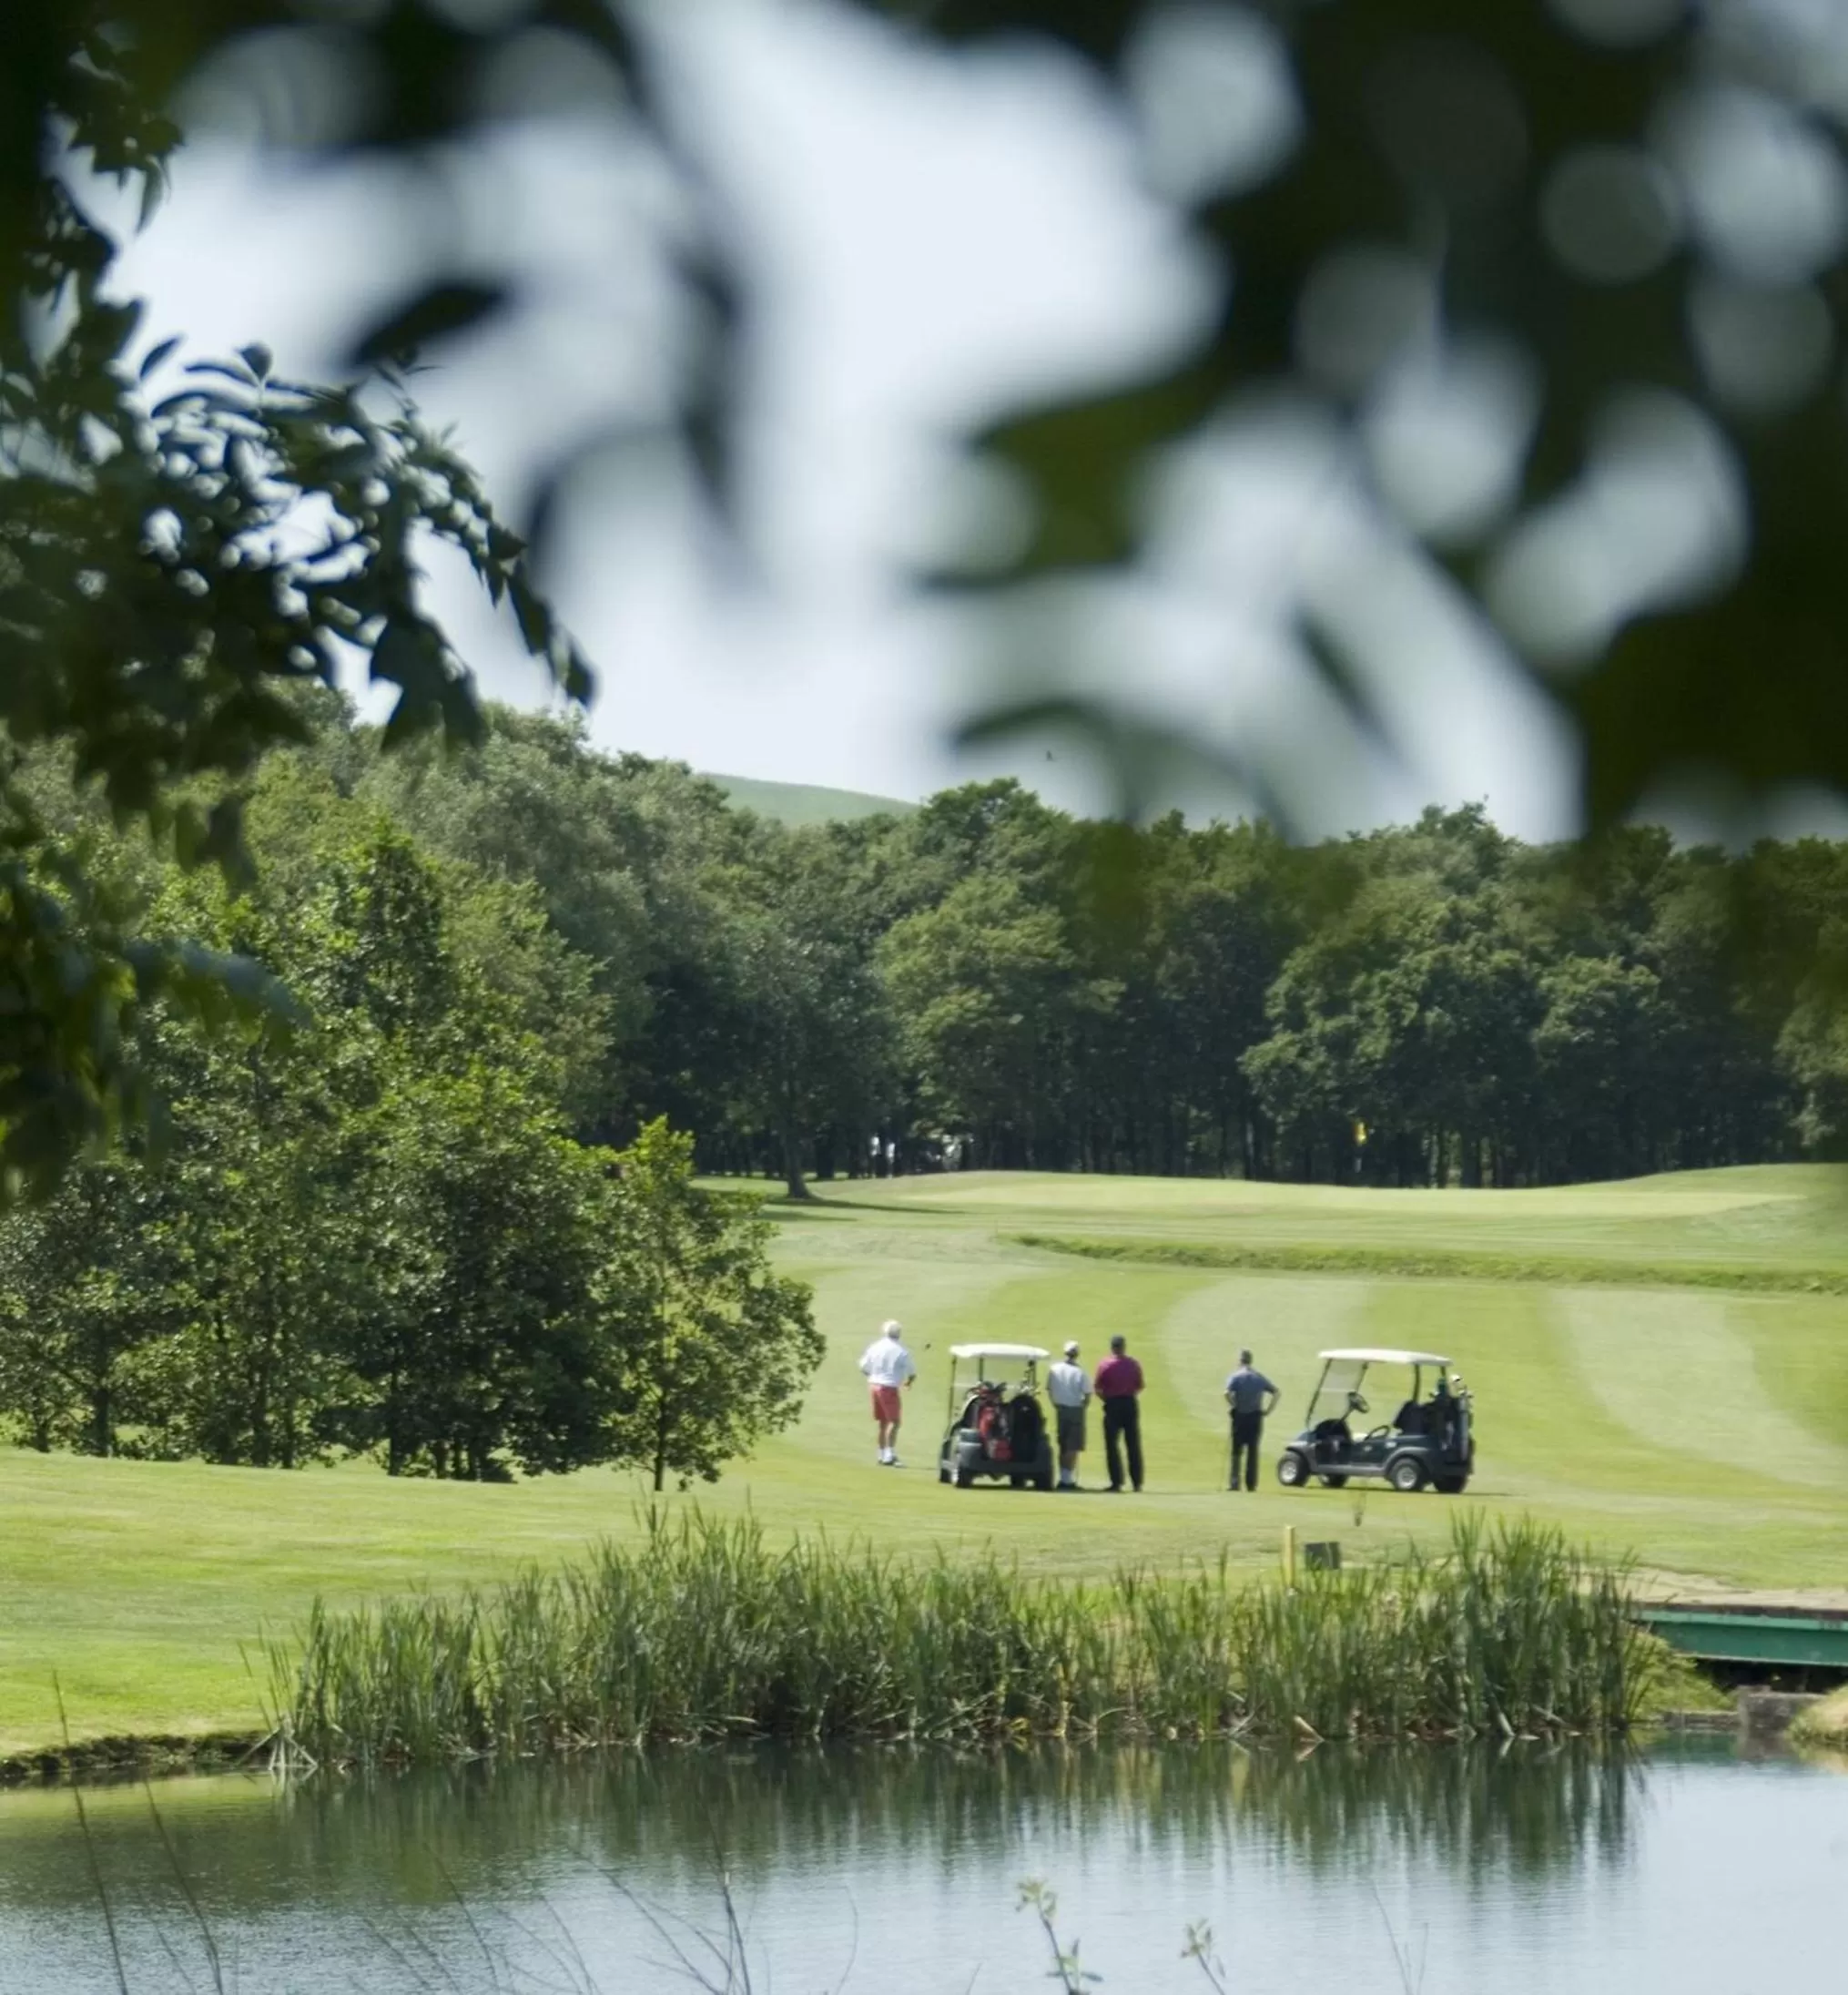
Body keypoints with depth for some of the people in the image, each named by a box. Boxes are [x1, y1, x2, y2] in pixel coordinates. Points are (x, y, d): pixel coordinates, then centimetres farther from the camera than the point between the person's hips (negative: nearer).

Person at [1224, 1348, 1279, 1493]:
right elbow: (1275, 1392, 4)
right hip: (1256, 1417, 3)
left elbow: (1227, 1393, -22)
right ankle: (1251, 1483, 5)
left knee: (1236, 1451, 5)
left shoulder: (1236, 1377, -6)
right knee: (1253, 1451, 8)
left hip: (1240, 1416, -3)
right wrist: (1267, 1410, 4)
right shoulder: (1259, 1377, 7)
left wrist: (1234, 1406, -9)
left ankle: (1235, 1481, -5)